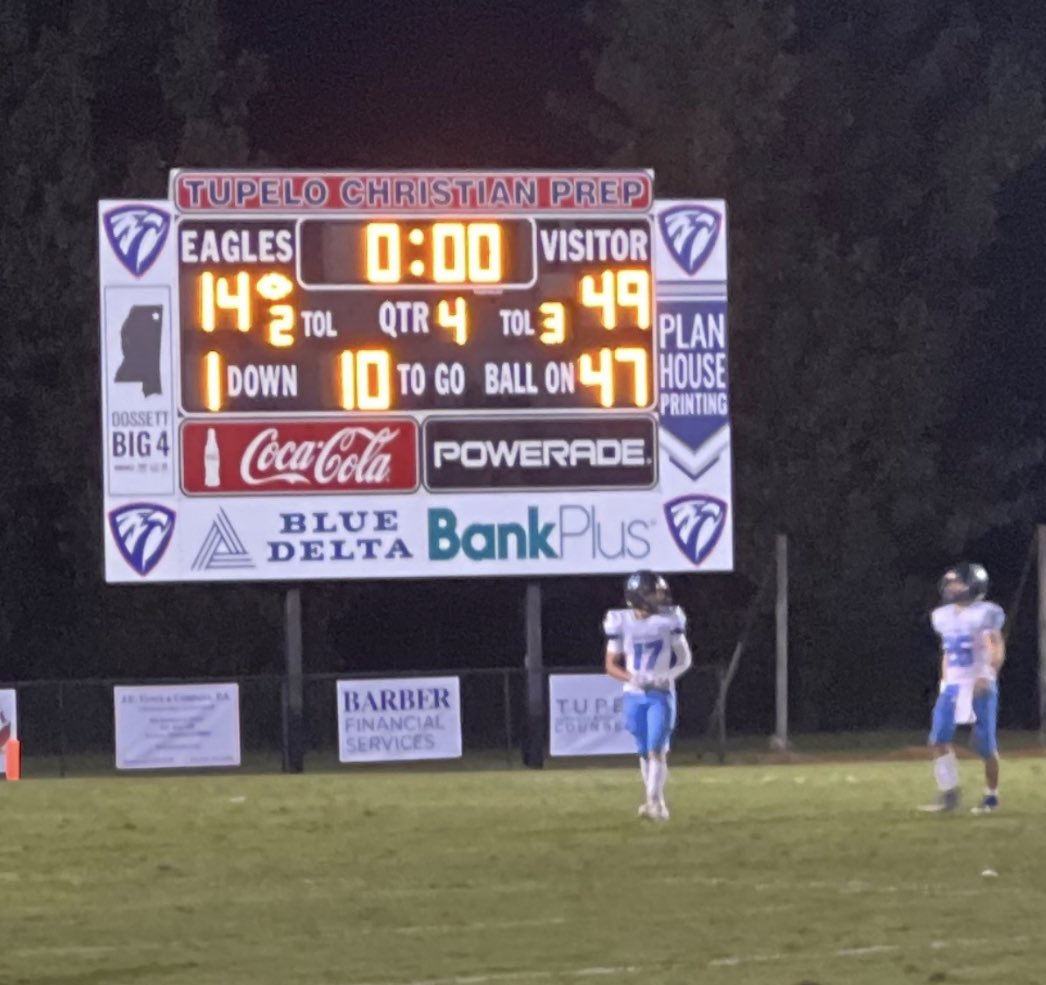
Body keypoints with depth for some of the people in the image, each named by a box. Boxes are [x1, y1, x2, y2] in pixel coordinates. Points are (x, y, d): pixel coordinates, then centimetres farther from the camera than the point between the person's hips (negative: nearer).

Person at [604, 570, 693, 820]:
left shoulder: (669, 620, -4)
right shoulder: (621, 622, -4)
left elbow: (685, 659, 5)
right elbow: (611, 665, 3)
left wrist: (668, 676, -14)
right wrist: (631, 678, -16)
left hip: (661, 694, -1)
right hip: (634, 696, 1)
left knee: (657, 750, -12)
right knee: (644, 751, 8)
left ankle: (654, 801, -15)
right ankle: (656, 801, 20)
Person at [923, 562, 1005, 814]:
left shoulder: (984, 614, -8)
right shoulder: (944, 617, 11)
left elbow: (998, 651, -12)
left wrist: (987, 676, -25)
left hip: (979, 686, -6)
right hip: (952, 686, 6)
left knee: (985, 744, -1)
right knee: (939, 739, -8)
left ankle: (992, 796, 14)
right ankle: (949, 793, -2)